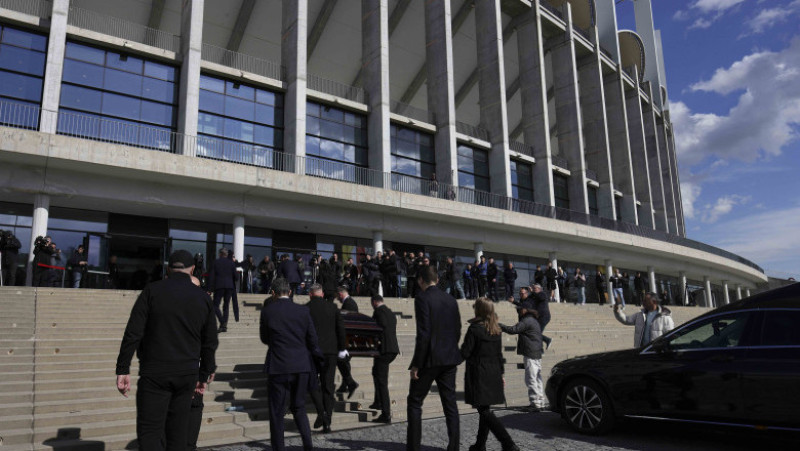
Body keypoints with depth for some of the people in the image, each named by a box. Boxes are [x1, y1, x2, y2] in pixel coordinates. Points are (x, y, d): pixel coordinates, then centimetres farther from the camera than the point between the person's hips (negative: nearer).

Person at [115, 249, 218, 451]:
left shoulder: (152, 291, -2)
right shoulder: (203, 298, 6)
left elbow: (133, 334, -8)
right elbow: (210, 342, 10)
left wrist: (123, 370, -3)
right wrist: (204, 376, 19)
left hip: (155, 373, -3)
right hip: (187, 375, 3)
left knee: (149, 432, -2)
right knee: (178, 433, 14)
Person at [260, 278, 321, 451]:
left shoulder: (267, 311, -5)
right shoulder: (303, 311, 1)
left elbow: (264, 339, 6)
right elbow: (312, 340, 4)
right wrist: (315, 362, 15)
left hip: (278, 367, -3)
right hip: (302, 366, 3)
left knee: (277, 411, 8)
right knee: (299, 407, 17)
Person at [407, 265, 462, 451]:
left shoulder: (422, 299, -12)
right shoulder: (451, 300, 8)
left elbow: (423, 334, -18)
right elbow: (457, 331, 12)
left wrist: (416, 364, -13)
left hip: (430, 359, -6)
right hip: (450, 359, 6)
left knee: (414, 402, 7)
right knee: (450, 403, 10)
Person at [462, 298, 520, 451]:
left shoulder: (474, 329, -14)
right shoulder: (496, 330, 7)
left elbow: (465, 353, -13)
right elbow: (499, 353, 12)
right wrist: (501, 373, 18)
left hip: (479, 376, -7)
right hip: (493, 375, 8)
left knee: (485, 411, -5)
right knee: (485, 410, 15)